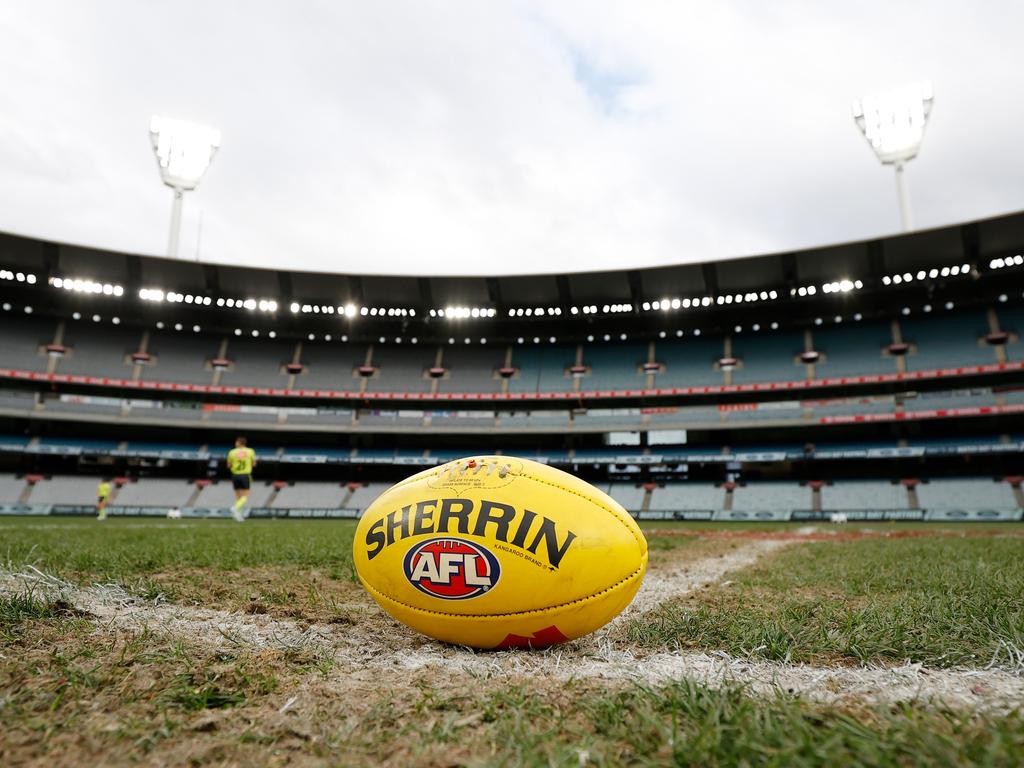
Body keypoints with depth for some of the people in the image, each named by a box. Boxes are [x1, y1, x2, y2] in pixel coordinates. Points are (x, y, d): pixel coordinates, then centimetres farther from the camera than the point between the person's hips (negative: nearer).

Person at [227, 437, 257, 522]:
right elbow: (254, 464, 7)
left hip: (235, 475, 2)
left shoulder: (232, 452, -2)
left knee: (238, 496, 12)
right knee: (245, 497, 1)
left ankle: (239, 515, 10)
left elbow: (229, 466, 6)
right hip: (246, 476, -2)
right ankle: (235, 508, -24)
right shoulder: (250, 451, -1)